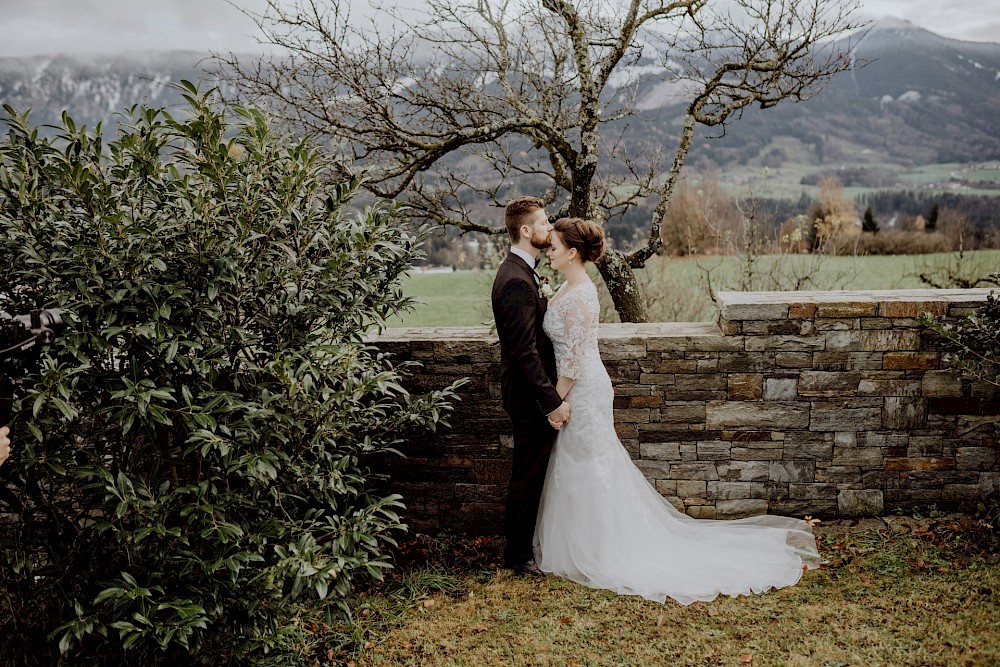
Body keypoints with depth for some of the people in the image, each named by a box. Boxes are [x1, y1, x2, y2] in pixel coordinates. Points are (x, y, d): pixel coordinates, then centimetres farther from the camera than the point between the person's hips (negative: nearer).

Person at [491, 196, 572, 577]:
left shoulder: (519, 272, 11)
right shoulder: (516, 281, -22)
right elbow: (524, 350, -26)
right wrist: (553, 401, -24)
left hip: (531, 392, 10)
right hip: (530, 395, -10)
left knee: (532, 473, 20)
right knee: (528, 474, 2)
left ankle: (526, 543, 34)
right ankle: (518, 554, 16)